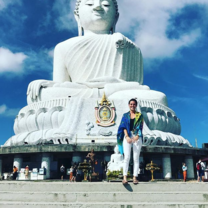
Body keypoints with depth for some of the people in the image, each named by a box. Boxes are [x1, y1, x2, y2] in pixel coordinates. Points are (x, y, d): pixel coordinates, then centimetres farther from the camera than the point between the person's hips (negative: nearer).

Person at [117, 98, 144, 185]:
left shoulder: (140, 115, 12)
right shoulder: (125, 115, 15)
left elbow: (141, 127, 3)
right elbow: (124, 126, 5)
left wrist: (137, 136, -12)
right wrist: (127, 136, -9)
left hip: (137, 137, 0)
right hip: (127, 136, 0)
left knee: (136, 158, -2)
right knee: (127, 157, -10)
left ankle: (135, 177, 1)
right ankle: (125, 177, -15)